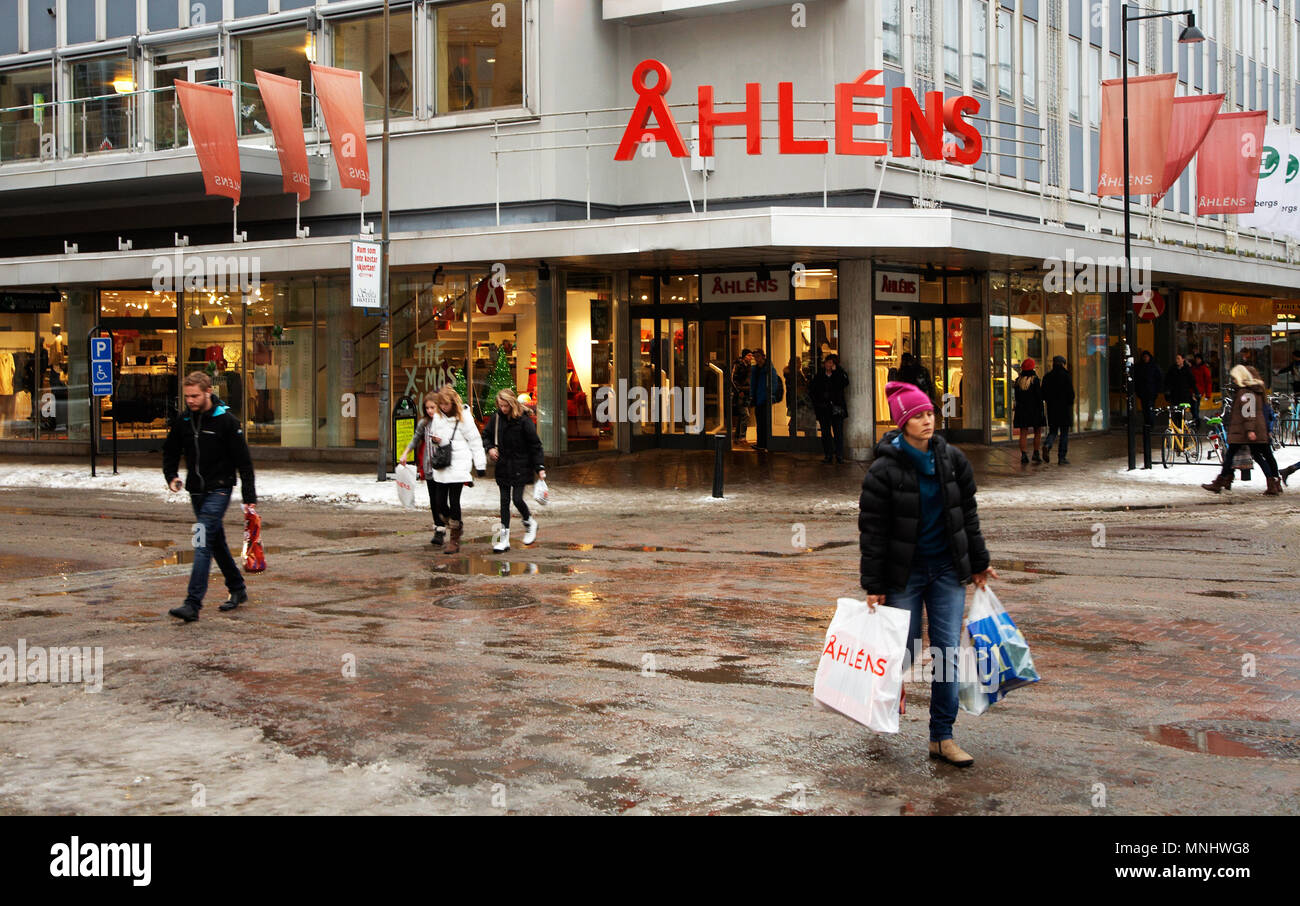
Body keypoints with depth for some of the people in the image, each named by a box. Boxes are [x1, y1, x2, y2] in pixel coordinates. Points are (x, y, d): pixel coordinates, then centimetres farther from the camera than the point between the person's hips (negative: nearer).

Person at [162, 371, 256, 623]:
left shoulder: (226, 421, -10)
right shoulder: (182, 421, 4)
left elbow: (243, 461, -8)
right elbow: (170, 451, 19)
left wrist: (249, 498, -10)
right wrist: (171, 476, 0)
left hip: (219, 489, -6)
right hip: (196, 491, 6)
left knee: (203, 542, -16)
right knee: (216, 542, 16)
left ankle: (193, 604, -21)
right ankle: (237, 590, 32)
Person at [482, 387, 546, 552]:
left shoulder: (524, 421, -12)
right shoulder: (496, 418, 0)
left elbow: (535, 445, -8)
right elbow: (486, 435, 17)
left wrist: (540, 467, -12)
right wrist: (490, 448, -4)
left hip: (521, 466, -4)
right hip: (503, 466, 5)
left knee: (517, 499, -10)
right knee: (504, 501, 5)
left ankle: (530, 523, 21)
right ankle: (504, 539, 8)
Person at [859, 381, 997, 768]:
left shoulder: (952, 459, 2)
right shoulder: (884, 469, -12)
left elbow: (967, 514, 12)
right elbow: (872, 530, -9)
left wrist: (978, 562, 14)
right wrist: (873, 586, -10)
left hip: (947, 569, 4)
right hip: (904, 573, -3)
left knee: (948, 651, 0)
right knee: (904, 650, 4)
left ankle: (942, 737, 9)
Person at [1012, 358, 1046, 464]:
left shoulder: (1018, 381, 4)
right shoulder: (1035, 380, -9)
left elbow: (1017, 397, 8)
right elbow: (1039, 395, -13)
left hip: (1021, 409, 3)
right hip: (1034, 408, -3)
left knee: (1023, 433, 2)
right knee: (1037, 432, 10)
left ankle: (1023, 455, -4)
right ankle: (1036, 453, 8)